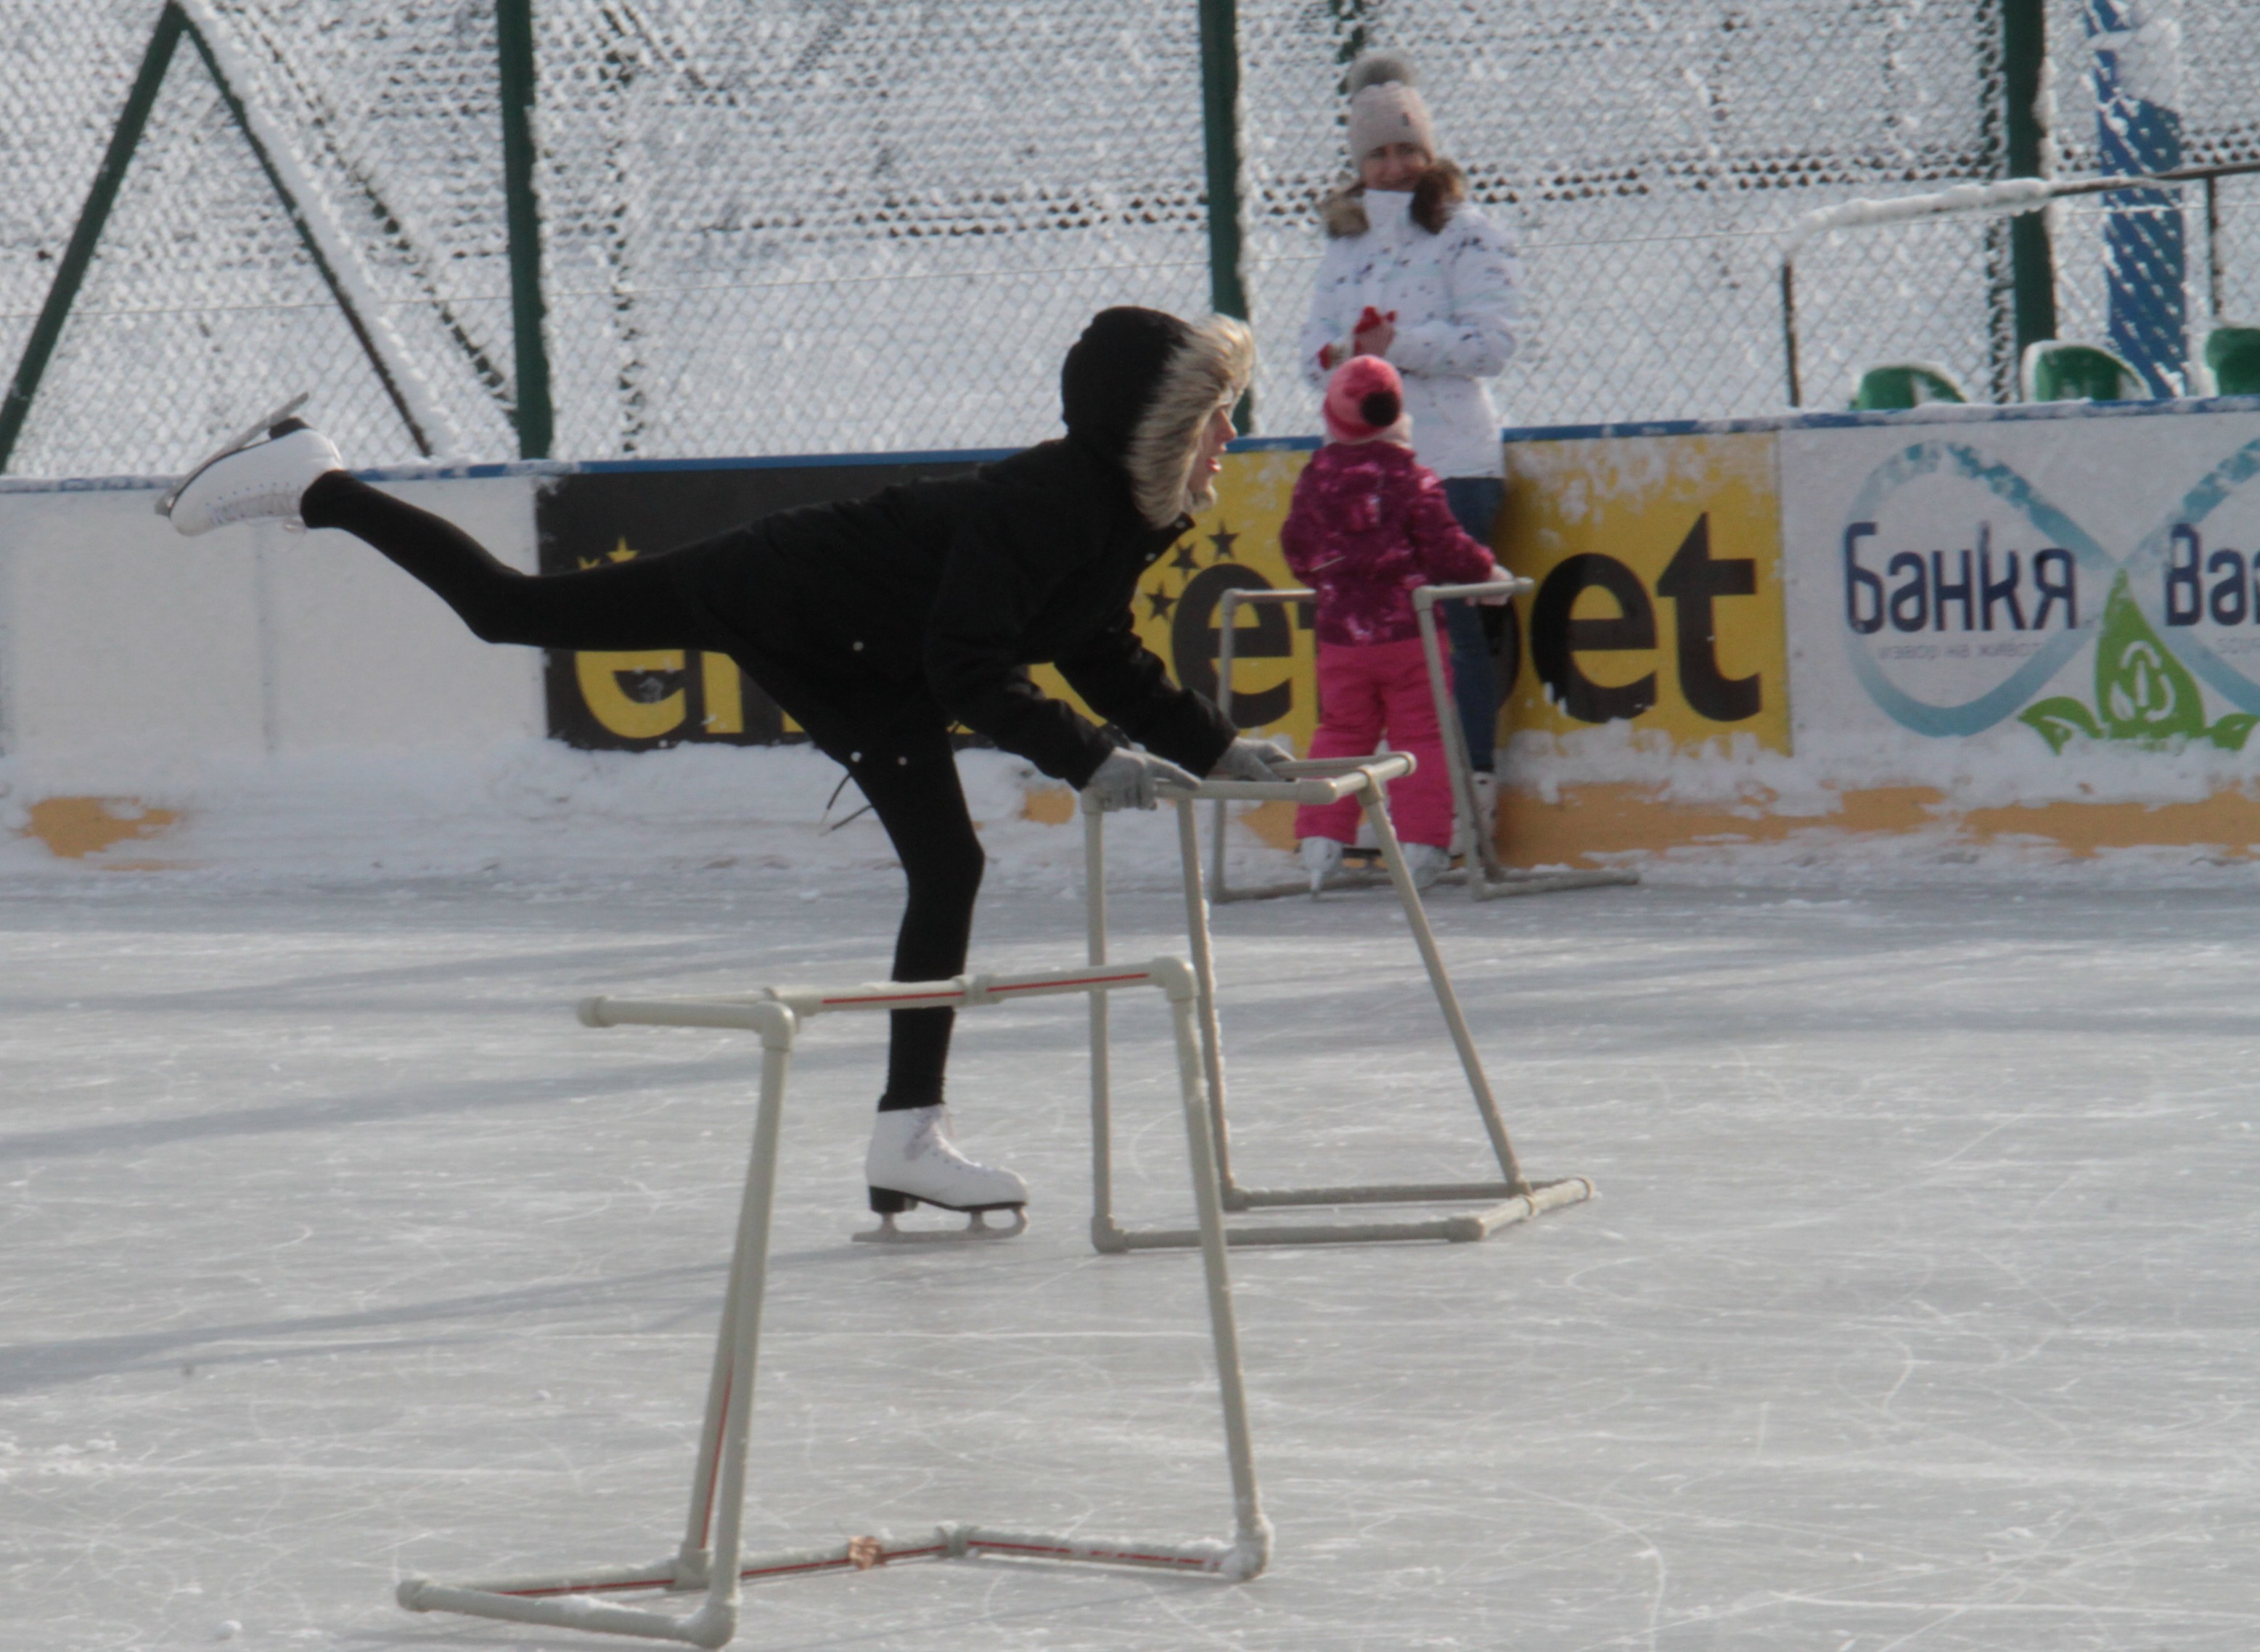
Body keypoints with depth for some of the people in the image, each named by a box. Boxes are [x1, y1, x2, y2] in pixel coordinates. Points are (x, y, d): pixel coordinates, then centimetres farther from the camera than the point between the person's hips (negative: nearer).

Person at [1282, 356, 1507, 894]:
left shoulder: (1315, 478, 2)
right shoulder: (1410, 480, -9)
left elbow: (1297, 550, 12)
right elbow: (1444, 548, -11)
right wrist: (1484, 572, 7)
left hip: (1341, 633, 3)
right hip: (1407, 632, -3)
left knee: (1340, 733, 14)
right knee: (1419, 736, 3)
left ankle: (1320, 840, 8)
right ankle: (1420, 846, -1)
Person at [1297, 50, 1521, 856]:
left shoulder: (1467, 238, -2)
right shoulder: (1345, 243, 17)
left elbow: (1492, 339, -11)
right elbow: (1316, 342, 13)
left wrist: (1397, 345, -16)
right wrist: (1341, 355, -10)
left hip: (1453, 461, -6)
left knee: (1453, 621, -8)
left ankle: (1473, 777, -3)